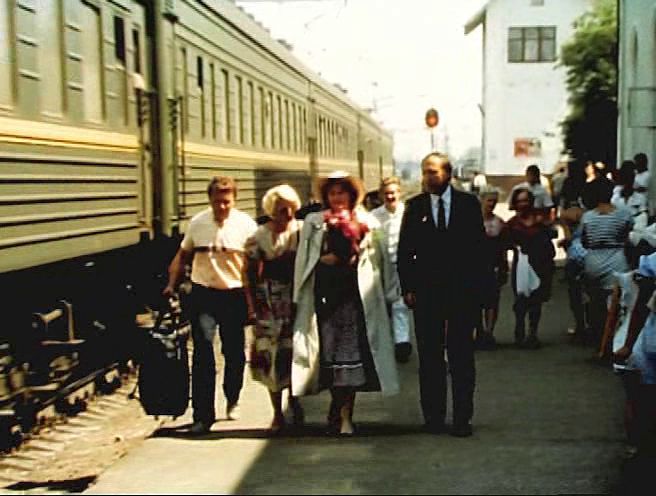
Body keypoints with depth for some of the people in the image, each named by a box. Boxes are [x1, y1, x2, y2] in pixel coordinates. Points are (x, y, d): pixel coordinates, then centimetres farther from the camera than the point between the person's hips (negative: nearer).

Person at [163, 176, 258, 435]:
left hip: (234, 295, 0)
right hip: (203, 293, 0)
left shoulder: (246, 224, -3)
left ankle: (232, 400, 36)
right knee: (202, 353, -9)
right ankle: (203, 414, -7)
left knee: (234, 353, 11)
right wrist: (171, 284, 6)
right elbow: (183, 255, 15)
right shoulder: (197, 223, 3)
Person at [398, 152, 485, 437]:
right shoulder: (415, 206, 4)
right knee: (430, 356, 6)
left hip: (462, 289, -1)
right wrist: (407, 287, -3)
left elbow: (479, 244, 2)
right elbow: (405, 250, 4)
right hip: (426, 290, 1)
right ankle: (433, 416, 16)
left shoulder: (468, 203, 3)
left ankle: (462, 418, 11)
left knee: (461, 355, 4)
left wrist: (477, 284, -4)